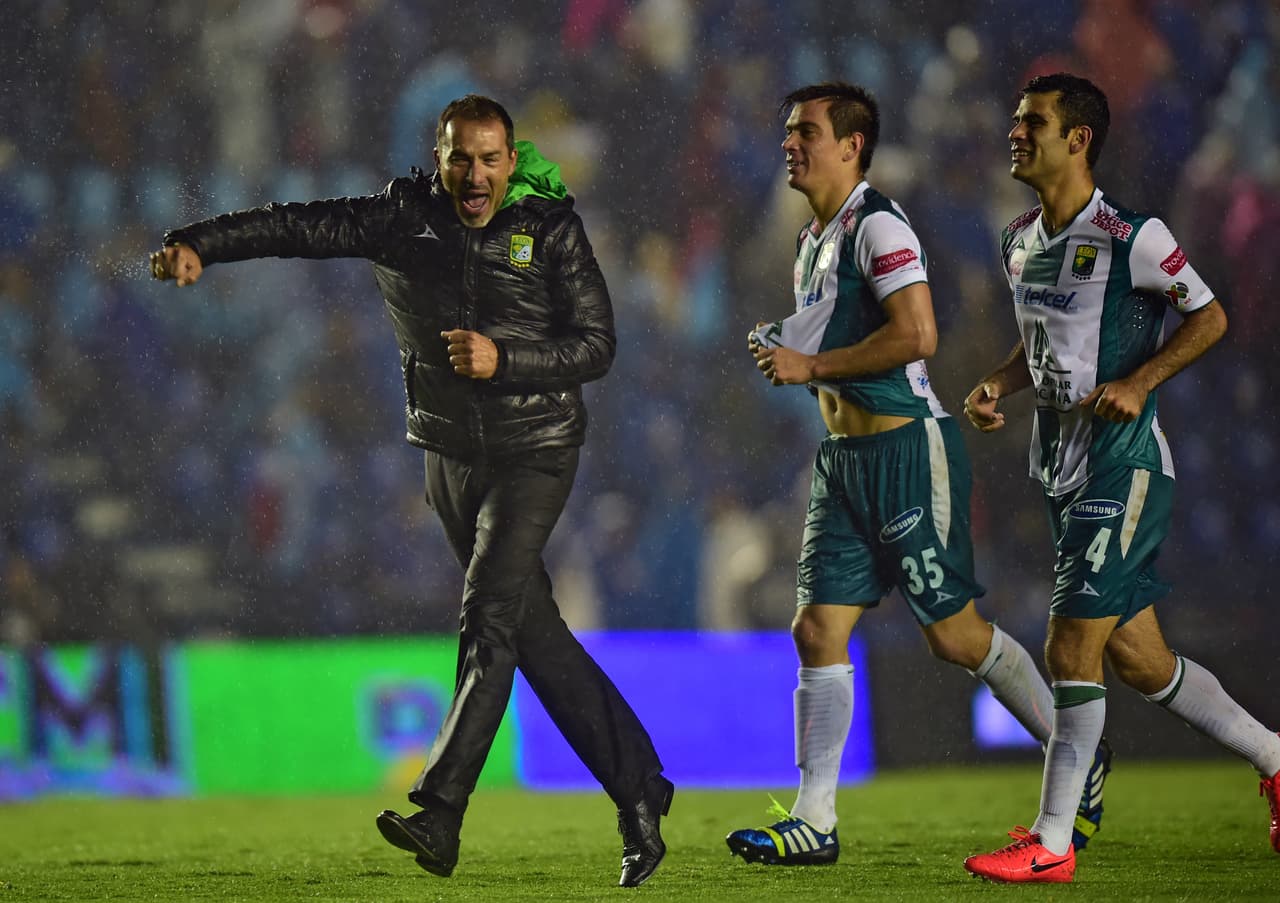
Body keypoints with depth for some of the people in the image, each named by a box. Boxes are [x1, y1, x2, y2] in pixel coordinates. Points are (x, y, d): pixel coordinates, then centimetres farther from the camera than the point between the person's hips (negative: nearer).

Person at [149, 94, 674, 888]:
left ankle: (439, 815, -23)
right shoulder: (405, 218, 0)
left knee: (489, 621, -17)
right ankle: (638, 788, 17)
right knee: (536, 635, 7)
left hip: (535, 456, -4)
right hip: (452, 457, 4)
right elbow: (302, 226, -6)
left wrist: (504, 360, -23)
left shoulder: (552, 228, -7)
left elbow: (597, 345, -9)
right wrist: (199, 243, -18)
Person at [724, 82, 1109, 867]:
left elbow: (917, 335, -25)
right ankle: (814, 822, 1)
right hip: (845, 456, 9)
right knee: (818, 632, 0)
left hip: (908, 449, -9)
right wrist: (785, 352, 9)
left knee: (954, 633, -2)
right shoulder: (814, 240, 16)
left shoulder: (878, 226, -14)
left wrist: (812, 365, -18)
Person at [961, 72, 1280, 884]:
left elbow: (1210, 317, -7)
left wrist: (1138, 383, -17)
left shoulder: (1131, 236, -13)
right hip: (1061, 466, 8)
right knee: (1139, 660, 11)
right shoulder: (1020, 241, 11)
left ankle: (1051, 844, -5)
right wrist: (998, 388, 7)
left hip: (1122, 461, -8)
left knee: (1072, 650, -10)